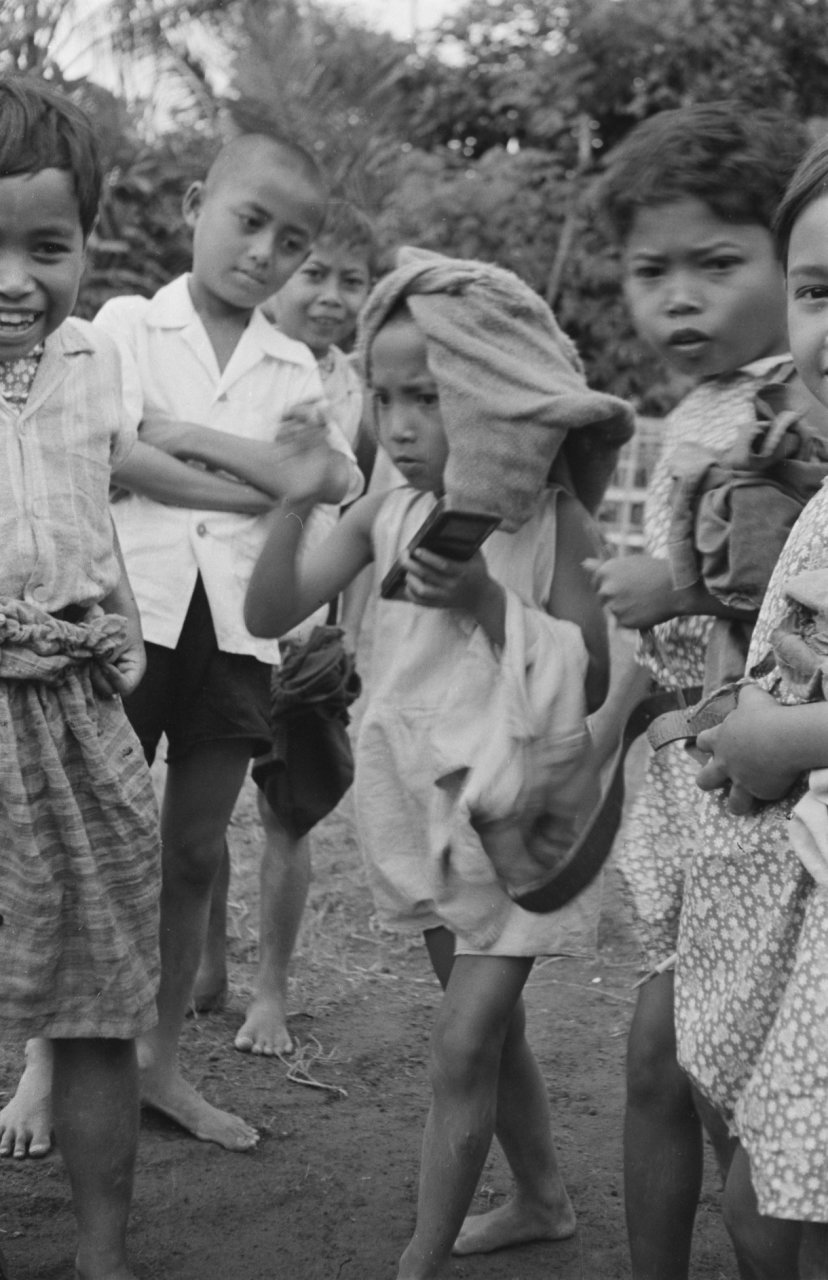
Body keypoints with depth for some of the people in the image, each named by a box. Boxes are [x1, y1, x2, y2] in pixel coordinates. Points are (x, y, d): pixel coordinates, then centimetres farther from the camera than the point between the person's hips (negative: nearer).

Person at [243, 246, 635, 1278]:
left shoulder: (555, 523, -14)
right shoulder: (388, 512, -3)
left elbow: (589, 685, -15)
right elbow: (269, 616, -5)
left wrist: (486, 601, -27)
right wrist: (295, 503, -21)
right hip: (420, 798, 5)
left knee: (462, 1047, -5)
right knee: (490, 1026, 19)